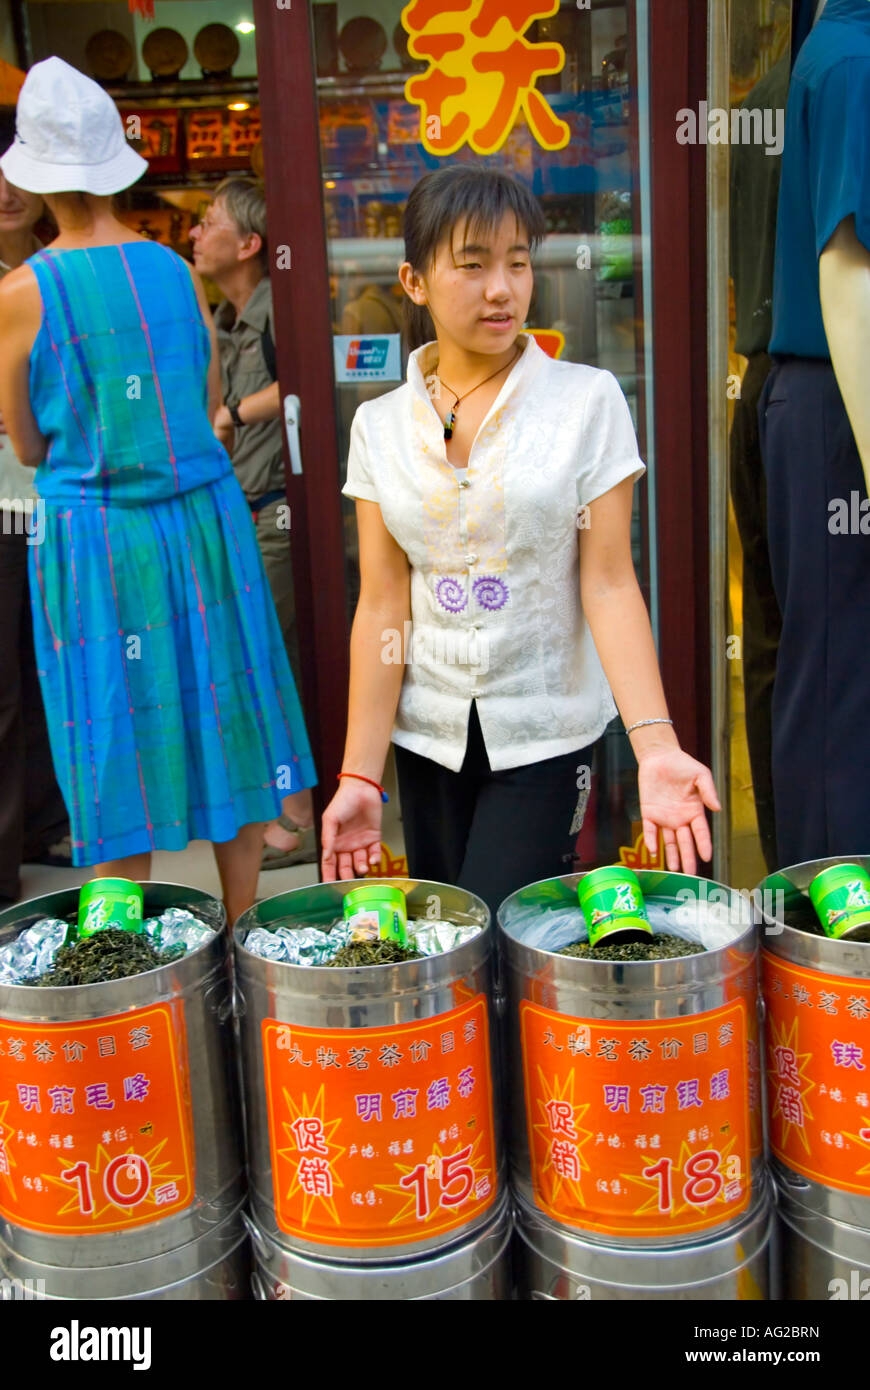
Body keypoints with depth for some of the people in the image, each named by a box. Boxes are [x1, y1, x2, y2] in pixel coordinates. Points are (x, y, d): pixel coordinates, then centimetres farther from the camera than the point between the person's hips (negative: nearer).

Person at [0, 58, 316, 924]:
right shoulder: (179, 273, 2)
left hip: (91, 532, -3)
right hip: (201, 518, 4)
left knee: (115, 754, 5)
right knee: (220, 724, 14)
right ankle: (243, 938, 26)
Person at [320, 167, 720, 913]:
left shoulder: (587, 399, -6)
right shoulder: (380, 425, 1)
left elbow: (609, 583, -10)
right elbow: (381, 605, -2)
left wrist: (656, 744, -21)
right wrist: (360, 774, -5)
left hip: (545, 733, -2)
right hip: (430, 732, 3)